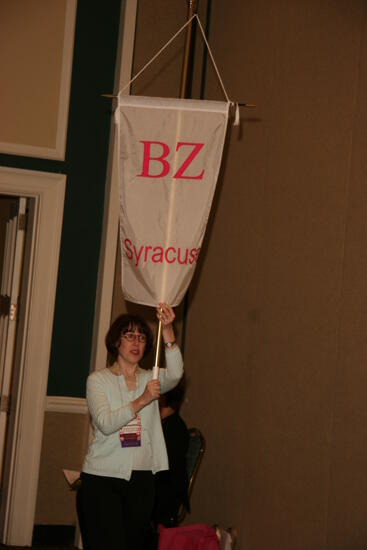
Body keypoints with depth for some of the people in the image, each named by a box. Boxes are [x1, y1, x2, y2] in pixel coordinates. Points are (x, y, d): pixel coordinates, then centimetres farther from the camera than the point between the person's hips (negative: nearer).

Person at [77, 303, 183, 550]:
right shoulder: (98, 380, 2)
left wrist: (168, 331, -27)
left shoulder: (150, 379, 10)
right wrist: (142, 401, -24)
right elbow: (105, 424, -13)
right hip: (102, 478, -3)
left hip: (141, 480, 3)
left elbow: (175, 374, -14)